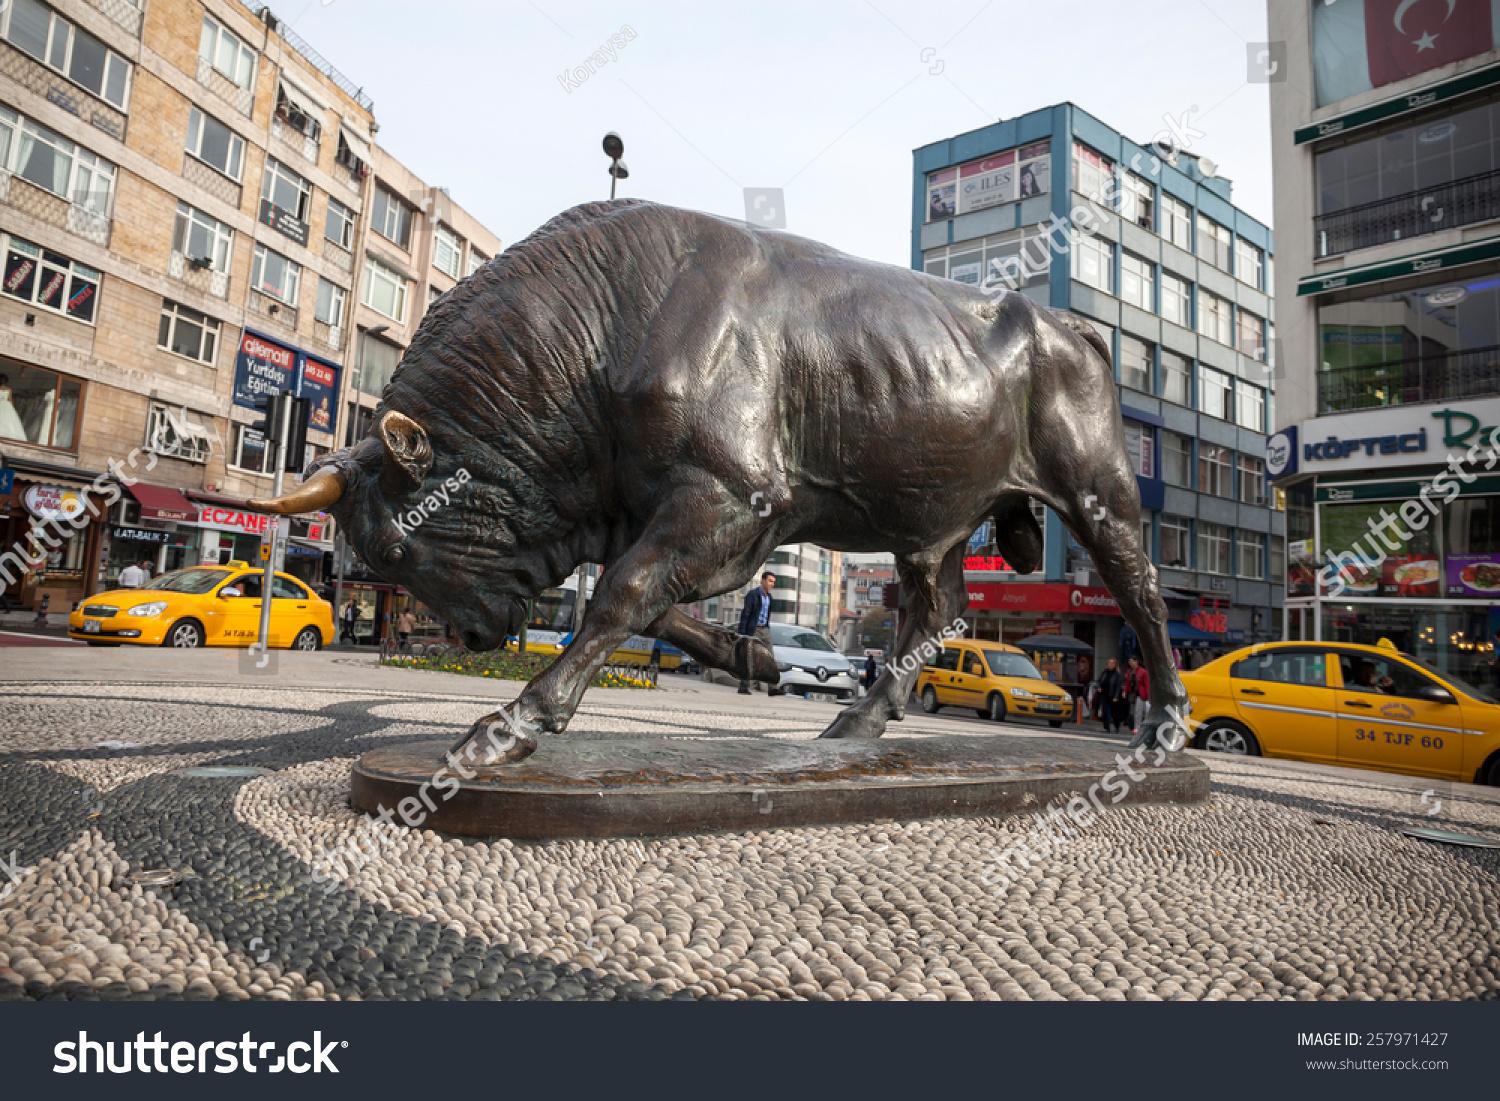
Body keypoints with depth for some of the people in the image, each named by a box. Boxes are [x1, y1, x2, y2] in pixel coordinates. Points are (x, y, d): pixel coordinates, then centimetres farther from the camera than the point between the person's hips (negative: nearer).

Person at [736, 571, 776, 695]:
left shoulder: (768, 596, 12)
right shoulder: (752, 594, -10)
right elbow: (745, 614, -12)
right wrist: (742, 634, -16)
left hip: (765, 630, 7)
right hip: (752, 630, -7)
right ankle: (743, 687, 3)